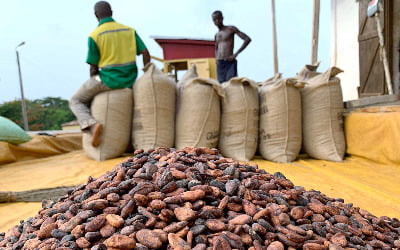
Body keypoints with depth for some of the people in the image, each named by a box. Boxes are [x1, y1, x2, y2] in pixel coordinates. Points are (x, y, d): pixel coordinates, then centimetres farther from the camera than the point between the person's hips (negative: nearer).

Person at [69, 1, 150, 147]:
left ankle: (91, 124, -15)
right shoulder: (129, 30, 7)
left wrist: (94, 84, 14)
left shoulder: (94, 36, -5)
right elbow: (145, 53, 2)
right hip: (130, 81, 6)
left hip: (108, 79, -5)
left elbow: (93, 67, -4)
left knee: (76, 101, 13)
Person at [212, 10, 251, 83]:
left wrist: (236, 54, -12)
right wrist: (217, 59, 14)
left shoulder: (231, 29, 2)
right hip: (220, 64, 6)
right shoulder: (216, 35, 19)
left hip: (230, 63, -5)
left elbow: (247, 39, -5)